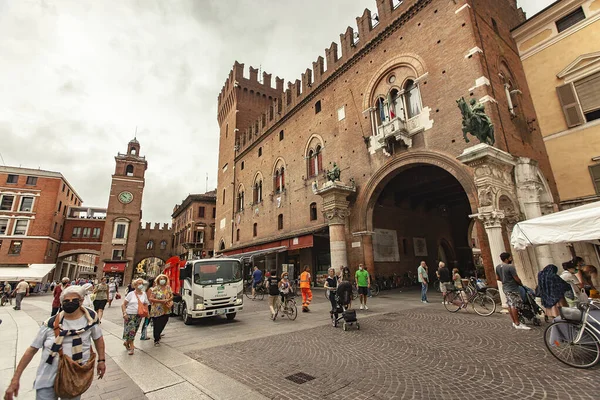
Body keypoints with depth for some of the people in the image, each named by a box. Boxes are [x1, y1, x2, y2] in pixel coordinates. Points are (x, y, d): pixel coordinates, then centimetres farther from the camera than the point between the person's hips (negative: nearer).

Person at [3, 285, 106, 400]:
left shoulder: (90, 317, -8)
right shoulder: (51, 324, -9)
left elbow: (98, 338, 5)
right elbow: (32, 349, 1)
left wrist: (101, 360, 3)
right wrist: (15, 379, -1)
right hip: (48, 378, 0)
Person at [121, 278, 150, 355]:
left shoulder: (144, 294, 3)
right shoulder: (131, 294, -7)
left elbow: (146, 304, 10)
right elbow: (123, 304, -5)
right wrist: (124, 313, -16)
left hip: (138, 315, 4)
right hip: (129, 315, -4)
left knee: (133, 331, 11)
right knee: (131, 330, -8)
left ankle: (126, 342, 34)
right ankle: (131, 347, 3)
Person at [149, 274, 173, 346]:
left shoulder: (168, 288, 5)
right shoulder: (155, 289, -8)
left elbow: (171, 296, 9)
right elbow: (151, 299, -14)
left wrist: (168, 300, -12)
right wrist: (161, 301, -22)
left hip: (166, 310, 4)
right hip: (157, 311, -4)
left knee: (163, 324, 13)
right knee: (157, 326, 1)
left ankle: (158, 335, 41)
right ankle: (156, 340, 17)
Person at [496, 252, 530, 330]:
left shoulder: (498, 267, 6)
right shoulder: (510, 267, -19)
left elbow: (497, 278, 13)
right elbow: (516, 278, -13)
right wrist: (521, 283, 6)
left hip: (505, 288, 8)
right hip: (512, 289, -8)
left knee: (510, 305, 13)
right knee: (515, 305, -4)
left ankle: (514, 322, 21)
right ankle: (517, 324, 0)